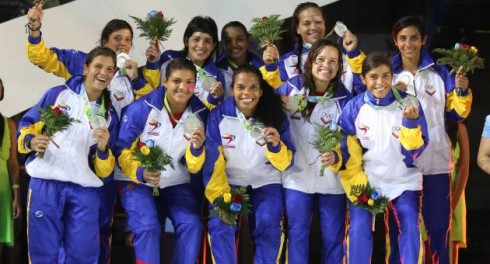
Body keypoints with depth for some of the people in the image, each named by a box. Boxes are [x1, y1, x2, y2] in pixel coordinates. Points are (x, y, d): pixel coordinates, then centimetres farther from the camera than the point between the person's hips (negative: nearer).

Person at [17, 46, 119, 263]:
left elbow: (104, 170, 10)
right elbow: (27, 124, 5)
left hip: (85, 190, 2)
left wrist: (103, 148, -11)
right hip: (46, 183, -2)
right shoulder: (58, 94, 4)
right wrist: (31, 141, -16)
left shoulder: (110, 114, 11)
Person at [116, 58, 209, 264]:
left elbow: (194, 168, -5)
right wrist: (141, 173, -29)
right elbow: (123, 150, -11)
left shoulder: (200, 113, -7)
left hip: (177, 184, 3)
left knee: (192, 225, -19)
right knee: (148, 227, -23)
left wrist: (196, 149, -28)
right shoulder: (141, 108, -16)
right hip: (138, 181, -3)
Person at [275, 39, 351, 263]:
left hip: (332, 179, 0)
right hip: (297, 177, 0)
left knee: (333, 236, 9)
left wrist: (337, 157, -25)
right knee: (298, 233, 8)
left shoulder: (344, 98, -6)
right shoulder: (291, 88, -4)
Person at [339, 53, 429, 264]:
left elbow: (415, 151, -11)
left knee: (410, 229, -11)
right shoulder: (353, 108, -9)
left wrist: (410, 122, -29)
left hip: (404, 180, 0)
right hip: (365, 179, 0)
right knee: (359, 229, -14)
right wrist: (358, 186, -10)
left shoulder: (408, 104, -9)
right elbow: (348, 153, -2)